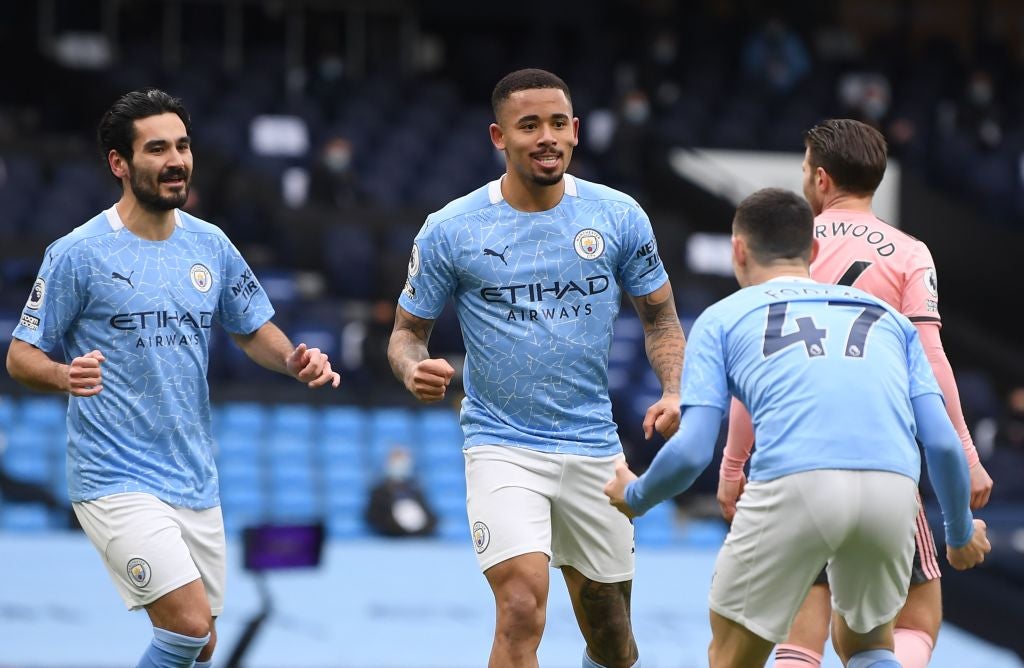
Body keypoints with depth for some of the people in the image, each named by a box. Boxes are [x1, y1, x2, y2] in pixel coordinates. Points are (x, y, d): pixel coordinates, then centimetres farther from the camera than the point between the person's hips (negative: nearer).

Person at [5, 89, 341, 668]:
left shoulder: (211, 245, 7)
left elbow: (255, 331, 18)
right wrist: (65, 376, -28)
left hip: (196, 483, 6)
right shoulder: (78, 253, -9)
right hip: (116, 483, -6)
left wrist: (295, 360, -4)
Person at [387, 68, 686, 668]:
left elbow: (660, 315, 10)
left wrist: (674, 392, -9)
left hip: (594, 448, 3)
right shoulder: (450, 230, -6)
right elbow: (408, 330, 3)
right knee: (523, 611, -22)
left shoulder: (619, 216, -1)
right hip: (503, 446, -3)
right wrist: (414, 369, -21)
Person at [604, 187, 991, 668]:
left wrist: (634, 497, 30)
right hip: (893, 492, 3)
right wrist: (961, 531, 35)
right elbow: (943, 443, 18)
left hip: (792, 486, -3)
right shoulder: (888, 316, 29)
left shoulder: (723, 317, 21)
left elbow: (692, 451, 10)